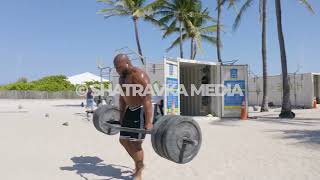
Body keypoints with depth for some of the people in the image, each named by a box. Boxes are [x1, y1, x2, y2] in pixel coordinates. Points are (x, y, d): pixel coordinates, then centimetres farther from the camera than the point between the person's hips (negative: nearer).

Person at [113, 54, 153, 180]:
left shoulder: (139, 76, -21)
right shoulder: (122, 77, 8)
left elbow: (147, 100, -26)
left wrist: (148, 122, -30)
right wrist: (121, 116, 19)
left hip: (142, 111, -9)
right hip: (130, 111, 9)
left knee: (135, 143, -5)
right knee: (124, 140, 14)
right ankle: (139, 164, 33)